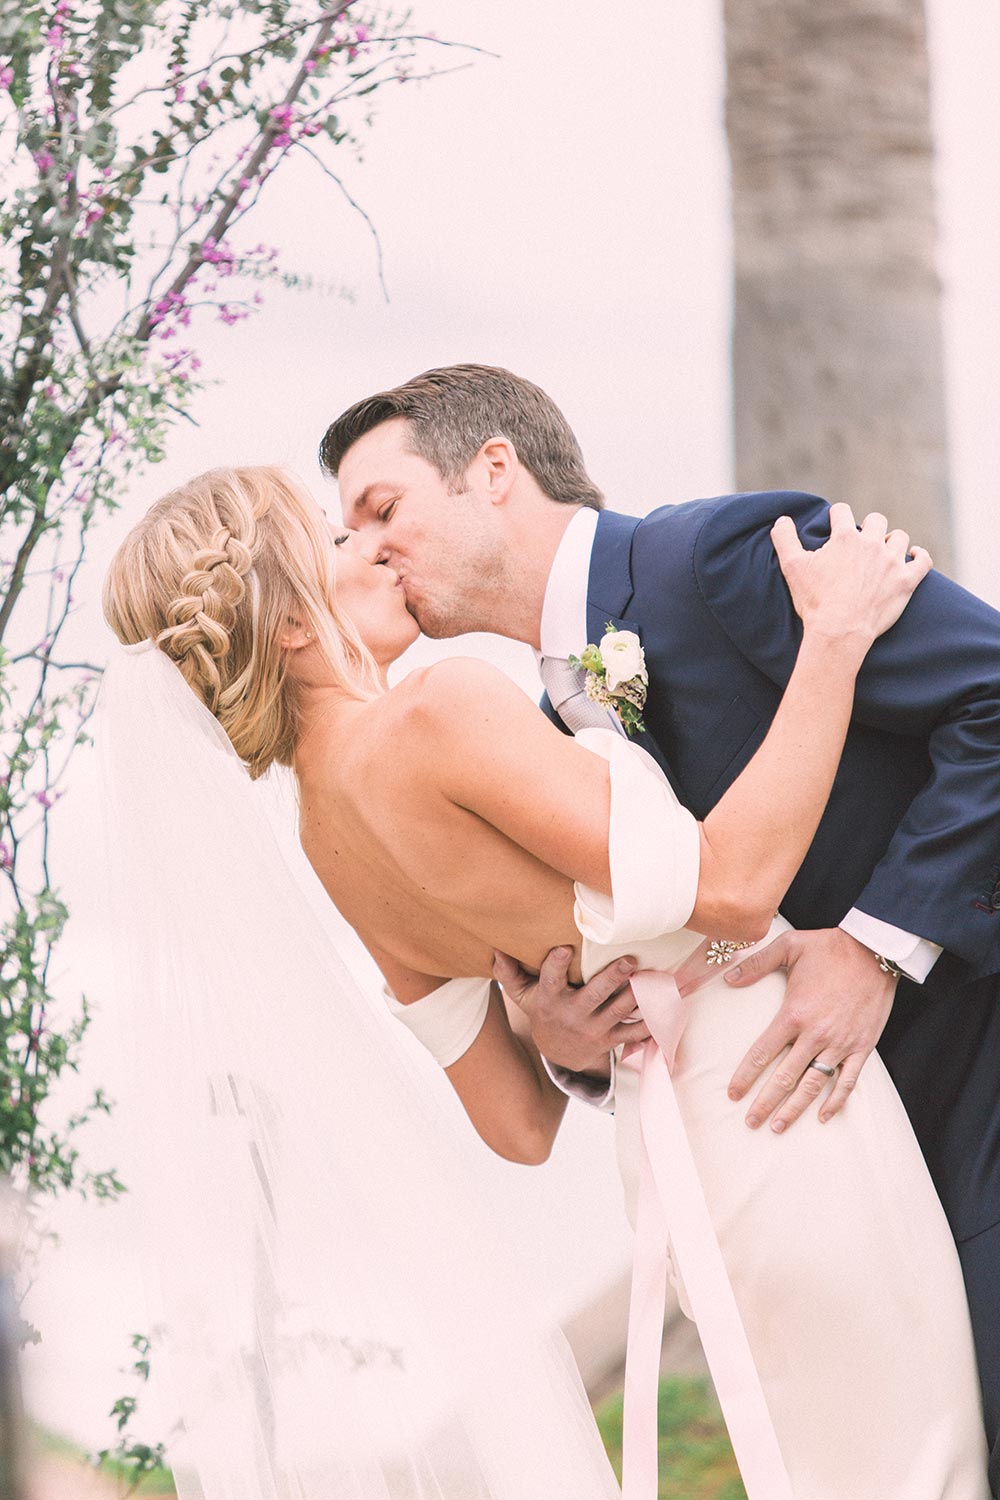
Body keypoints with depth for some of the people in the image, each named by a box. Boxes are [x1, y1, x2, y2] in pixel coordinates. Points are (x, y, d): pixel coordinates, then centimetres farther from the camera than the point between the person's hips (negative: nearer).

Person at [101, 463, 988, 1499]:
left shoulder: (323, 841, 5)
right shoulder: (439, 711, -22)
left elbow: (519, 1125, 6)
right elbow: (729, 887, -24)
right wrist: (834, 633, -17)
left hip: (677, 1143, 9)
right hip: (784, 1122, -9)